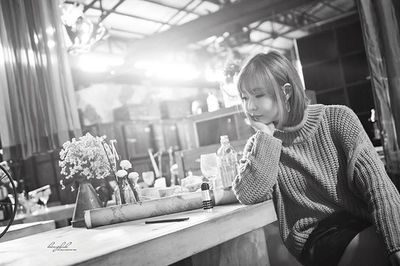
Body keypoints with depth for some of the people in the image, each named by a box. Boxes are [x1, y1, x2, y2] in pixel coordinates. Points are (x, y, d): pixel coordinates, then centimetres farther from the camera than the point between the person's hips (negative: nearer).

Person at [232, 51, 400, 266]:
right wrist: (266, 136, -8)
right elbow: (249, 196, -11)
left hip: (365, 224, 2)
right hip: (316, 237, -1)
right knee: (381, 244, -30)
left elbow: (376, 183, -8)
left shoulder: (337, 119, 2)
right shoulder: (257, 147, 8)